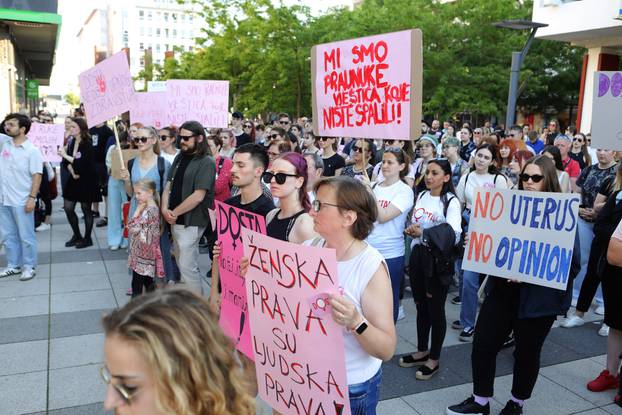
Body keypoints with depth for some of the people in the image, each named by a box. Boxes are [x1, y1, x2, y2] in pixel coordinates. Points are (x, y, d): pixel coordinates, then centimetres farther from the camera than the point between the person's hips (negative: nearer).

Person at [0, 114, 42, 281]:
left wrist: (32, 198, -17)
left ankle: (29, 267, 15)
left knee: (26, 236, 4)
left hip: (21, 201, -6)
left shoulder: (32, 151, -10)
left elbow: (37, 176, -12)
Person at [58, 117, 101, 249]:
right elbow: (66, 161, 4)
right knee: (68, 208, 6)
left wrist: (65, 155, -16)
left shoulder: (87, 145, -14)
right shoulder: (71, 142, 4)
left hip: (87, 180, -6)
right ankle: (77, 235, 24)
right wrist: (72, 171, -13)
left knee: (86, 210, 3)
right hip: (74, 179, 6)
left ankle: (87, 238, 16)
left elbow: (82, 164, -21)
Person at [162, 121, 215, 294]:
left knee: (188, 267, -6)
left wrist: (174, 212, -11)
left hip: (190, 223, -8)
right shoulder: (180, 158, 12)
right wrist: (165, 209, -5)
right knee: (181, 262, 18)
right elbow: (169, 184, 12)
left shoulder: (206, 162, -12)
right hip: (176, 220, 8)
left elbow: (198, 196, -18)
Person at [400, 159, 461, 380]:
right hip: (418, 255, 6)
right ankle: (422, 351, 33)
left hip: (438, 258, -6)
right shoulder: (421, 196, 8)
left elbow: (453, 235, -25)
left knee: (435, 309, 4)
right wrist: (410, 230, -2)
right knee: (421, 306, 17)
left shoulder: (451, 202, -12)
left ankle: (434, 360, 19)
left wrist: (423, 232, -34)